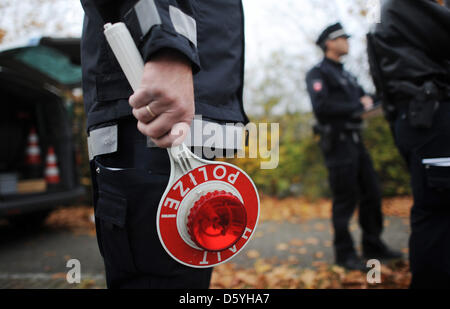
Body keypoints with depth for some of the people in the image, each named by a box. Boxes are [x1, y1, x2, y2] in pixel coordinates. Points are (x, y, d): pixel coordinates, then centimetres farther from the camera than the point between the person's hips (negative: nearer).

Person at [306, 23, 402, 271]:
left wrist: (367, 100, -2)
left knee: (371, 193, 11)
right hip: (337, 143, -8)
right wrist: (357, 106, -13)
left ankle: (373, 245, 23)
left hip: (355, 141, 8)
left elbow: (364, 98, 21)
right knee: (345, 200, -4)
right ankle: (344, 253, 8)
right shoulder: (318, 73, -6)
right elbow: (321, 107, -21)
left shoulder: (346, 75, 20)